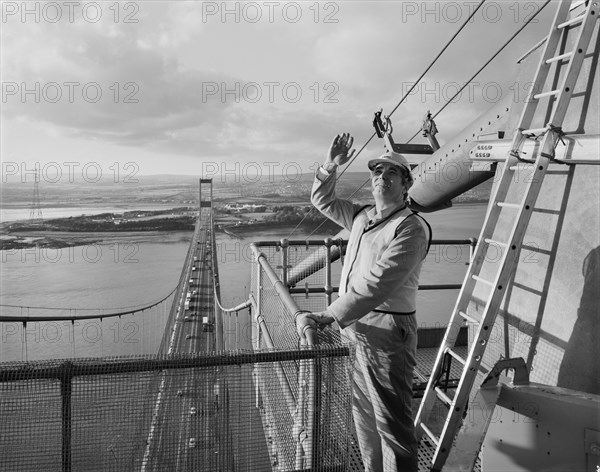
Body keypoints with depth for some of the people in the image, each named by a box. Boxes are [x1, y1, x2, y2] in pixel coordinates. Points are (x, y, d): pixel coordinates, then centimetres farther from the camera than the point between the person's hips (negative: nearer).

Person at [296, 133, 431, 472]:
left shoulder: (411, 228, -15)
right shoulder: (362, 217, 10)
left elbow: (376, 285, -25)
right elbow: (323, 200, 25)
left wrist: (327, 317, -28)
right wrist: (330, 167, 6)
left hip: (387, 333, -8)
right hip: (358, 327, 9)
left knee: (392, 424, 1)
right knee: (364, 415, 21)